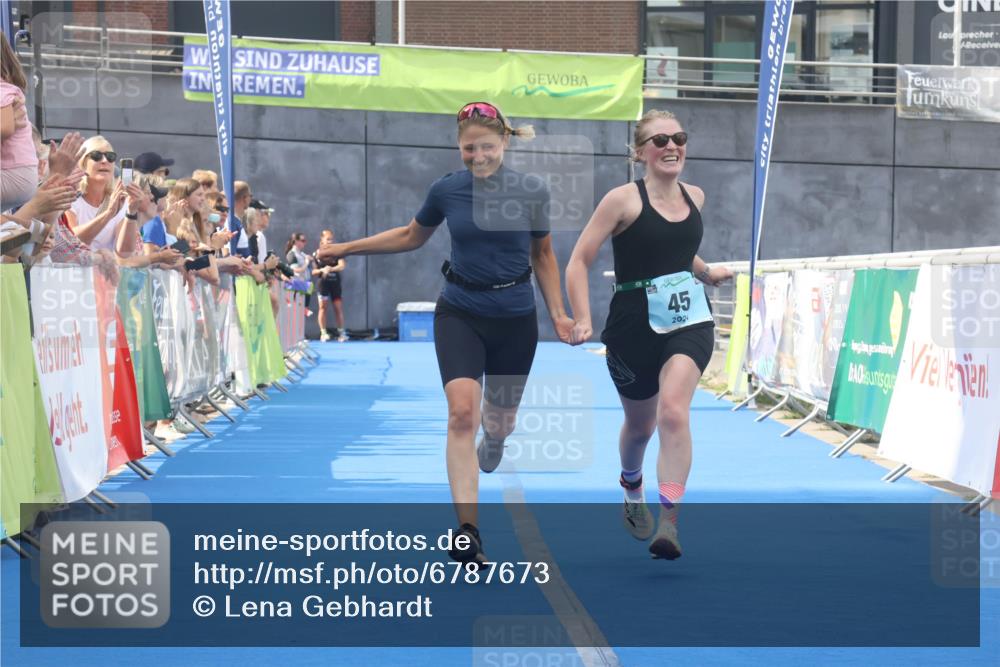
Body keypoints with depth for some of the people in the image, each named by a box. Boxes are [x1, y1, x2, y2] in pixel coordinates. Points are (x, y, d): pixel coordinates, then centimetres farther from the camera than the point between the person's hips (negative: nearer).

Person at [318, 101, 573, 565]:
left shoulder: (531, 192, -7)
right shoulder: (446, 190, -5)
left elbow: (543, 255, 8)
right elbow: (410, 237, 14)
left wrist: (558, 313, 4)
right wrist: (346, 248, 13)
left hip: (515, 318, 1)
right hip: (460, 313, 0)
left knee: (499, 421, 12)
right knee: (461, 411, -20)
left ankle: (492, 440, 55)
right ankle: (467, 532, -21)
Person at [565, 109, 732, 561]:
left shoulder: (694, 197, 7)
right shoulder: (624, 199, -10)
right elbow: (579, 261, -11)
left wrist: (707, 273, 24)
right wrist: (581, 320, -20)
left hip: (689, 322, 2)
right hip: (635, 325, -2)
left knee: (673, 411, -22)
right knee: (640, 425, 16)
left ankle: (669, 523, -25)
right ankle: (632, 491, 50)